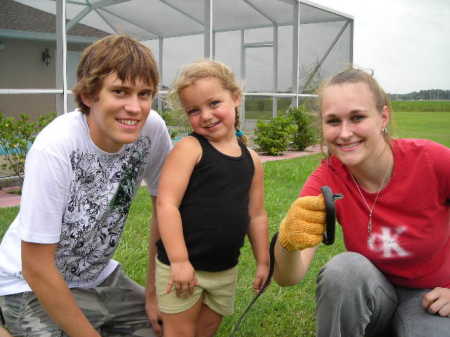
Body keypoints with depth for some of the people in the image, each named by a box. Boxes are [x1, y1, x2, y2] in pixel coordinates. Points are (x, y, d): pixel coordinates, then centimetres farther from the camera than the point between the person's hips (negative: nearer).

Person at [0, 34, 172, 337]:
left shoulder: (152, 128, -19)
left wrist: (155, 289, 0)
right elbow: (36, 268, -23)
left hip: (98, 275, 5)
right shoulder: (55, 148, -31)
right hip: (33, 286, -5)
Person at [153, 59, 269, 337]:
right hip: (181, 264, -5)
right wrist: (179, 260, -22)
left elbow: (256, 215, 11)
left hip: (226, 269, 5)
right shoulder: (189, 148, -12)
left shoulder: (251, 159, 4)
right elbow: (166, 204, -19)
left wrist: (263, 261, 13)